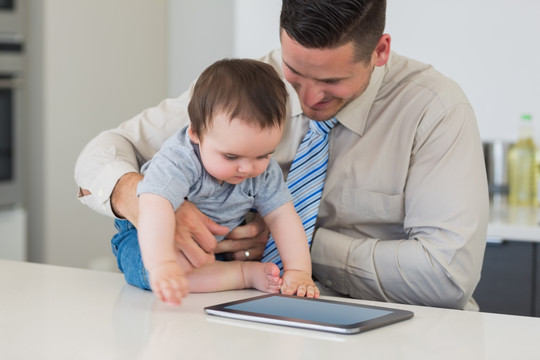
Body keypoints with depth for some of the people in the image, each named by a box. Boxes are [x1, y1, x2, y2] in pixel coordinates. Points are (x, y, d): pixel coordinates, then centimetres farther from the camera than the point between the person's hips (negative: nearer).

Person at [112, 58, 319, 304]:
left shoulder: (264, 169, -16)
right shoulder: (178, 160, -37)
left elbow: (282, 216, -13)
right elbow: (156, 208, -52)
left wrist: (298, 271, -27)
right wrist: (162, 265, -68)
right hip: (152, 240, -5)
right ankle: (248, 274, -27)